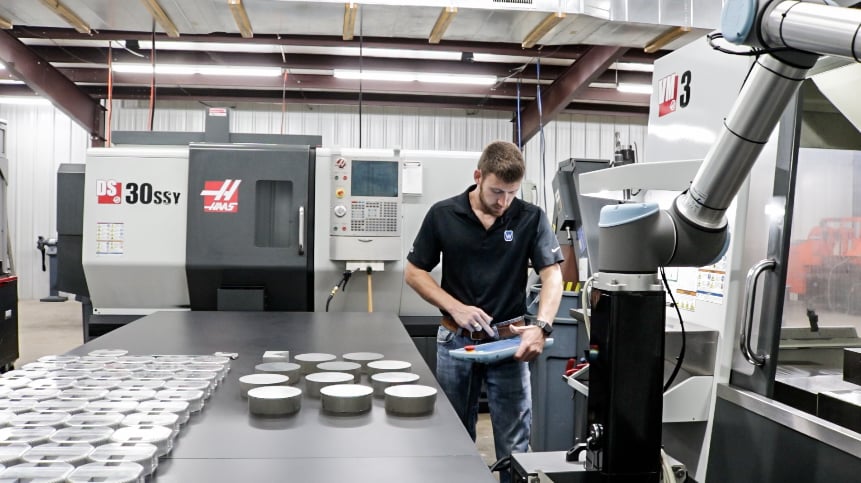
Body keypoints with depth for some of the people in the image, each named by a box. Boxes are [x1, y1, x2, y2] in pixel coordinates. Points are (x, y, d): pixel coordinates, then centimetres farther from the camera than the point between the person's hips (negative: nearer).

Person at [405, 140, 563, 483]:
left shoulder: (531, 218, -5)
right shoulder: (443, 215, -5)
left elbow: (552, 275, -10)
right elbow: (414, 273, 0)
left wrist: (541, 326, -27)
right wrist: (456, 307, -13)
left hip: (508, 339, -1)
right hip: (456, 339, 1)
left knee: (515, 444, 5)